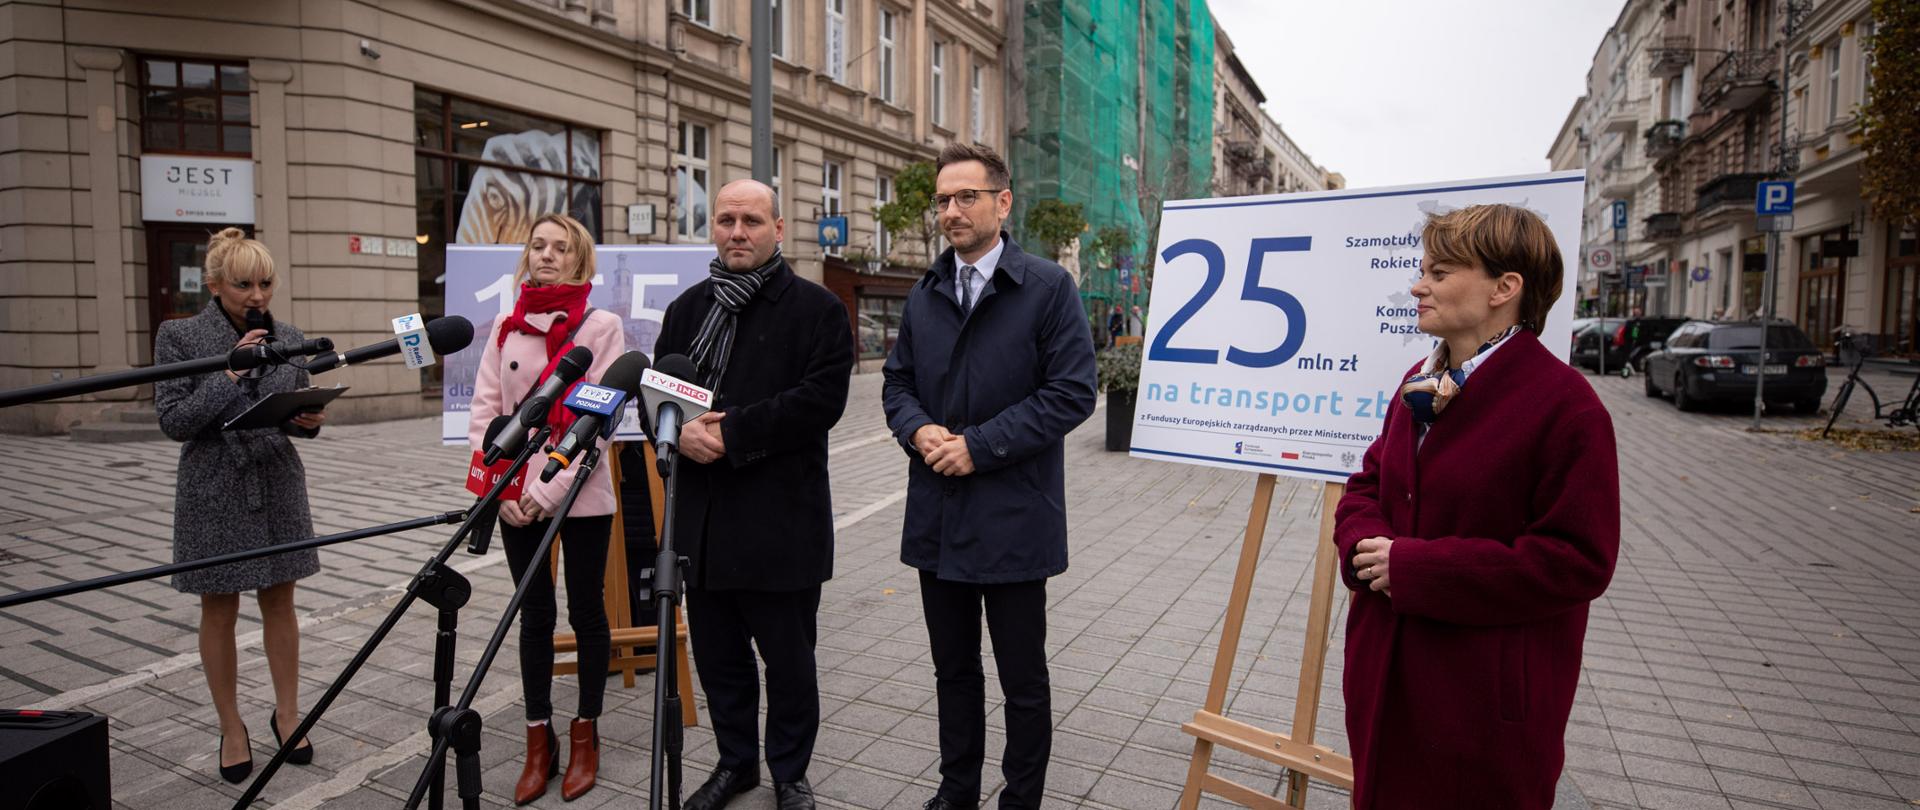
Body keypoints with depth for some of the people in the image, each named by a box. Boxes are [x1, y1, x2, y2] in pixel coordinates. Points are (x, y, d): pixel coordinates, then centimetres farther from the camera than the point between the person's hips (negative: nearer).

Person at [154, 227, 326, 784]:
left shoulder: (288, 338, 3)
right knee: (220, 610, 8)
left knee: (279, 602, 11)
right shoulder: (180, 337, -6)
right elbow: (173, 421, -10)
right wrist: (228, 373, -20)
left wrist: (310, 420, -12)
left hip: (279, 486, 3)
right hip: (215, 491, -2)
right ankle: (231, 728, 23)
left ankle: (287, 712, 25)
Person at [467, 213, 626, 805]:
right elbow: (484, 411, 6)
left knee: (586, 612, 7)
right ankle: (539, 740, 21)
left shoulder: (601, 326, -3)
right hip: (516, 501, 3)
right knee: (534, 616, 10)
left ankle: (585, 734, 22)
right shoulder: (505, 327, 8)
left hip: (582, 496, -3)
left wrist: (552, 488, -17)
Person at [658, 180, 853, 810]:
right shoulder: (687, 308, 14)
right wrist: (680, 431, -9)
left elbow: (821, 398, -15)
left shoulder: (816, 308, -4)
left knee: (789, 658, 8)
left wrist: (731, 432, -18)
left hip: (780, 520, -5)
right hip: (701, 517, 5)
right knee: (717, 653, 17)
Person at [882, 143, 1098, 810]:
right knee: (953, 670, 19)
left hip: (1014, 520, -5)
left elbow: (1072, 392, -13)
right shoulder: (925, 294, 11)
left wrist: (980, 446, -17)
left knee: (1023, 679, 10)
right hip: (938, 517, 5)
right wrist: (917, 429, -8)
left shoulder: (1049, 287, -7)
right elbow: (898, 380, 15)